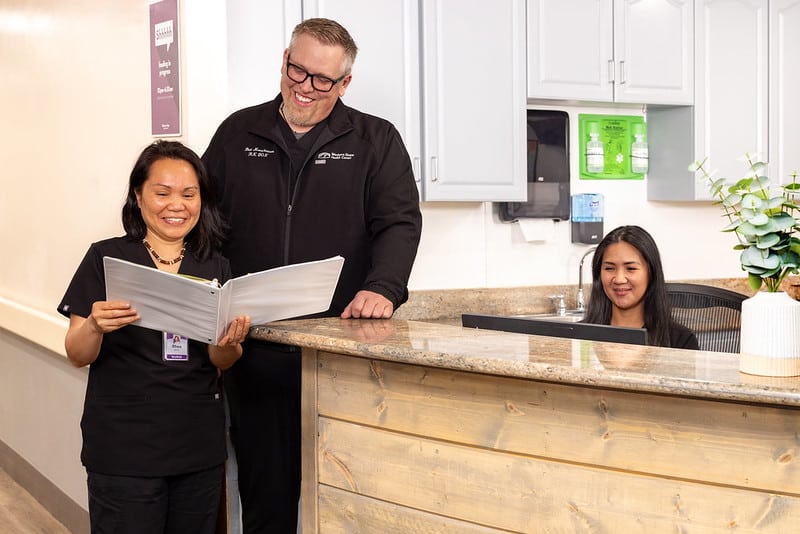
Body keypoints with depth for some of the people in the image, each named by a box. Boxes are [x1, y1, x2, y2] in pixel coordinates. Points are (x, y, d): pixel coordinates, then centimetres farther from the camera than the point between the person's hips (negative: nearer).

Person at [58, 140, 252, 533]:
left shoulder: (215, 268, 6)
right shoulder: (106, 258, -3)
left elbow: (221, 364, 8)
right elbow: (77, 355, -4)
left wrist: (228, 345, -14)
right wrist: (95, 327, -25)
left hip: (199, 448, 3)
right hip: (124, 449, -3)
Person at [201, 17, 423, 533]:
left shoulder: (376, 142, 5)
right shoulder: (237, 134, 11)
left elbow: (400, 222, -5)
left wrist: (383, 288, -24)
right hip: (255, 350, 2)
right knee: (265, 492, 11)